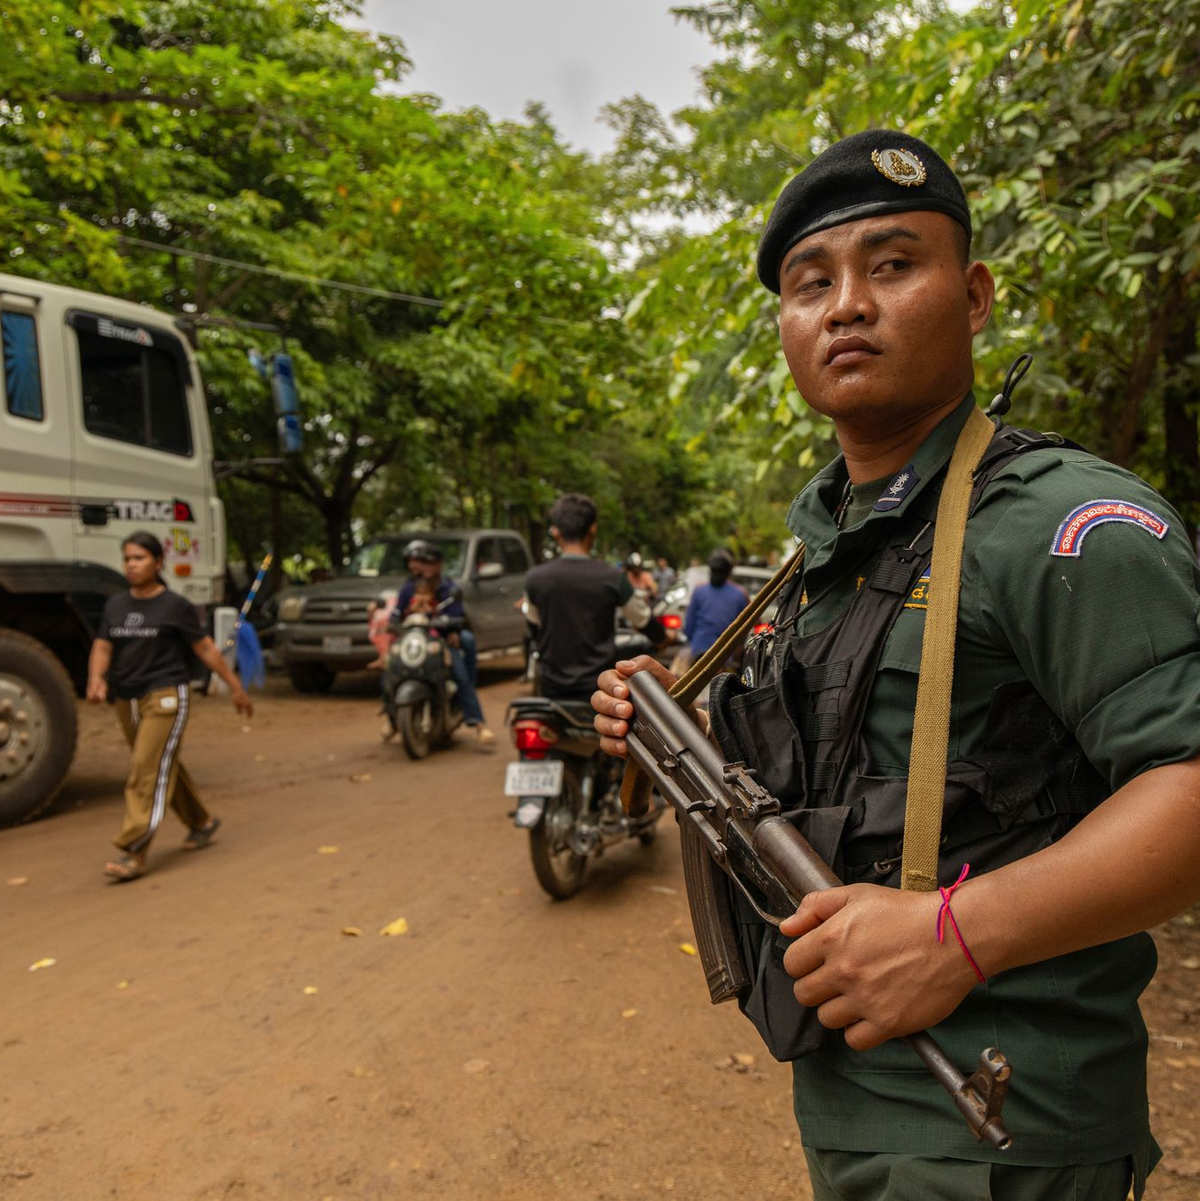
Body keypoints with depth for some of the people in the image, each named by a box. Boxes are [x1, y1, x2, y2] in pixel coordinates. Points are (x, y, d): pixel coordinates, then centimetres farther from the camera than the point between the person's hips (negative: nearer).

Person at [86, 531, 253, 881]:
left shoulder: (175, 606, -5)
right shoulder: (115, 605, 10)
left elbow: (205, 648, -2)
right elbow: (102, 646, 4)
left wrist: (236, 686, 0)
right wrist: (96, 678, -17)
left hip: (165, 697, -6)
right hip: (126, 699, 6)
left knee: (148, 773, -11)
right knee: (165, 768, 16)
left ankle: (133, 852, -10)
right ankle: (201, 823, 34)